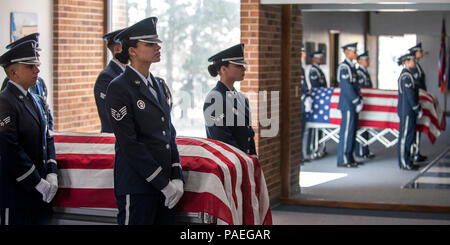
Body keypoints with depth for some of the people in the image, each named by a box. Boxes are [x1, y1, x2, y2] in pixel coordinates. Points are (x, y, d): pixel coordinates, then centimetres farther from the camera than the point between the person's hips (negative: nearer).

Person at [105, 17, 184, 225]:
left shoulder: (157, 85, 14)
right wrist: (163, 183, -14)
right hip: (137, 188, -7)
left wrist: (176, 178, 3)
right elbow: (129, 144, -15)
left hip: (165, 186, 7)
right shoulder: (118, 88, -9)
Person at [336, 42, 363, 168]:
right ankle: (342, 160, -5)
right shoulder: (343, 67, -13)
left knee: (352, 131, 11)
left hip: (353, 105, 10)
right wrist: (357, 102, -17)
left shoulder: (351, 67, 18)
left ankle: (349, 158, 17)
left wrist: (360, 100, 12)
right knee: (346, 131, -8)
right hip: (348, 104, -10)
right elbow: (347, 87, -19)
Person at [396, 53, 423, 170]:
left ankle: (405, 161, 18)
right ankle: (404, 163, -4)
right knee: (406, 136, -7)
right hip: (407, 111, -10)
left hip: (407, 111, 10)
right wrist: (418, 109, -14)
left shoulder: (406, 74, 17)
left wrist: (417, 109, 21)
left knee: (408, 136, 13)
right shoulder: (406, 75, -15)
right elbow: (410, 95, -19)